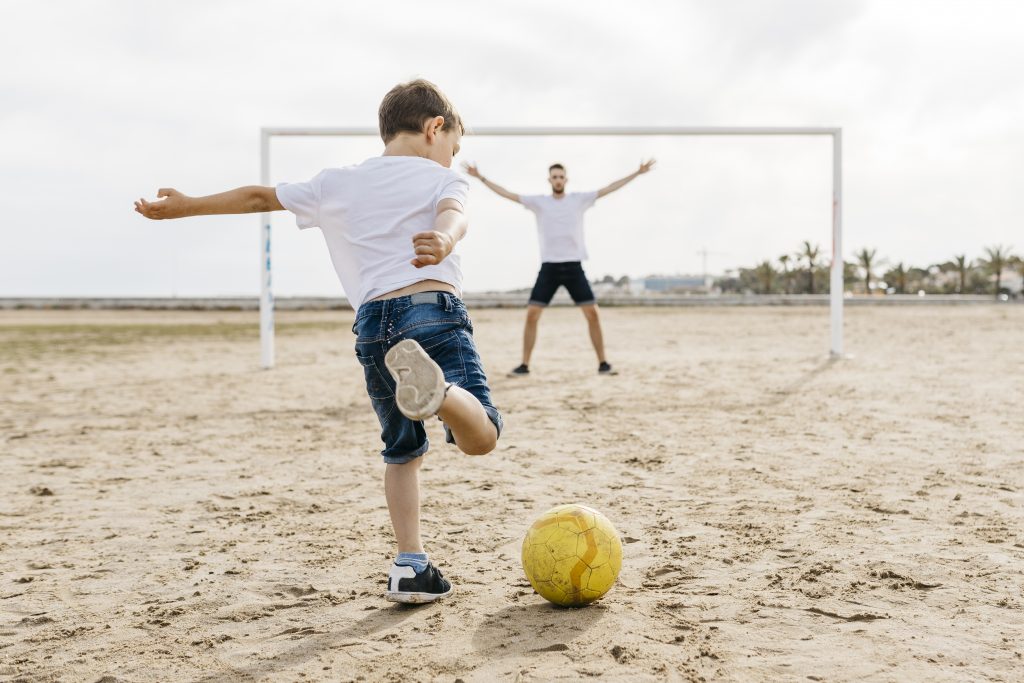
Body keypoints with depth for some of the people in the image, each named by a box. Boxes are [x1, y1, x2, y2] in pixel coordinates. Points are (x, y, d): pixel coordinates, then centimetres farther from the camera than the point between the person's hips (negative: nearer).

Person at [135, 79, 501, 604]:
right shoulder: (441, 177, 12)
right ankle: (437, 390, -46)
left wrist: (185, 206, 38)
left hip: (373, 322, 4)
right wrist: (443, 240, -34)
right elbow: (453, 214, -12)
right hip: (433, 309, -4)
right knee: (480, 438, -14)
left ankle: (409, 567, 11)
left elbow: (259, 197, 28)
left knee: (402, 451, 20)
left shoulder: (338, 184, 23)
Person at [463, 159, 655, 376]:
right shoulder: (539, 202, 4)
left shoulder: (579, 199, 4)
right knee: (531, 315, -7)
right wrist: (481, 178, -1)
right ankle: (525, 365, 3)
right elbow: (508, 194, 3)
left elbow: (609, 188, 3)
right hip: (549, 267, 0)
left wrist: (637, 172, 0)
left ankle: (603, 363, 5)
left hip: (574, 266, 0)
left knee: (593, 314, -6)